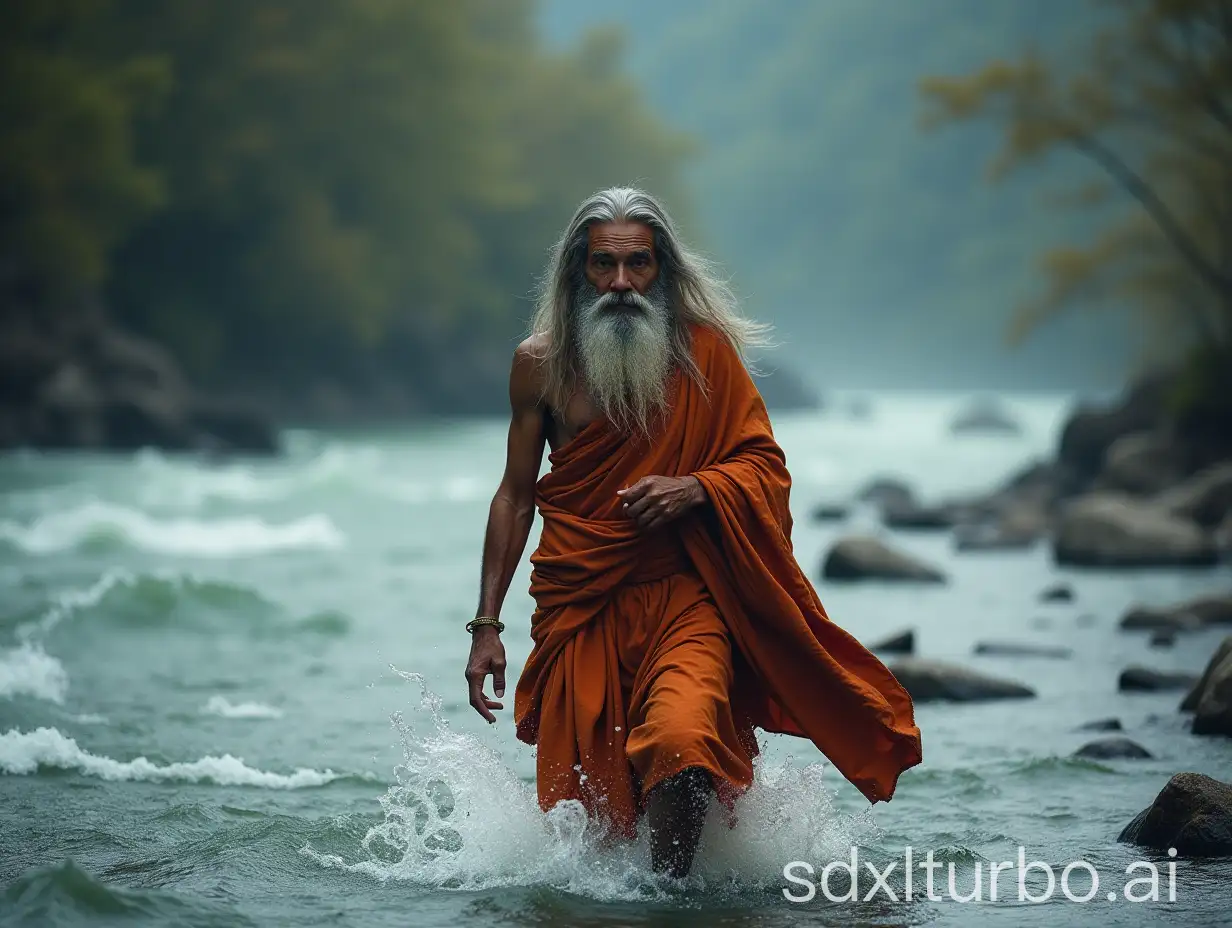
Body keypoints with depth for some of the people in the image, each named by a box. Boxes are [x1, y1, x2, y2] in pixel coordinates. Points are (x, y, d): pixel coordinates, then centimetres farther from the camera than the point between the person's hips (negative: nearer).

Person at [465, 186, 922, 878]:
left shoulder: (704, 350, -2)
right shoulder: (541, 362, 2)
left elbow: (767, 465, 4)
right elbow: (516, 496, 10)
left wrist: (694, 489, -17)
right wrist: (487, 625, 7)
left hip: (683, 594, -2)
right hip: (577, 605, 2)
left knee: (678, 738, -29)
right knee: (578, 802, 5)